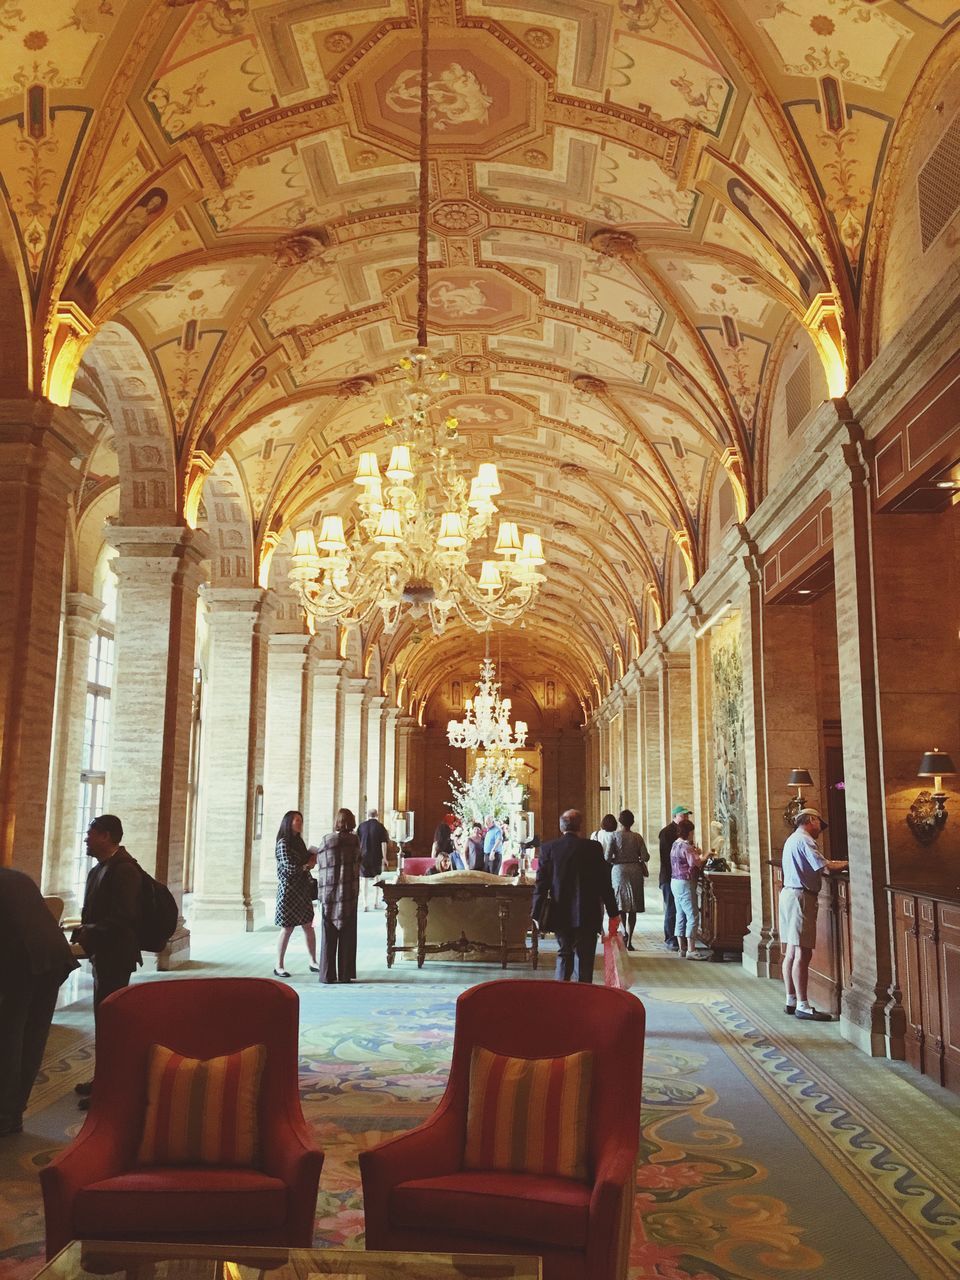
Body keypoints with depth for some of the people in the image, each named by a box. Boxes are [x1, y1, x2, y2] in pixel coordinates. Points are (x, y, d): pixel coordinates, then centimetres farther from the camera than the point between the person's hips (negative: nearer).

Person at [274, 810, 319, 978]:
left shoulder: (299, 841, 13)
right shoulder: (283, 843, -11)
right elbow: (290, 867, -17)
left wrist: (312, 858, -4)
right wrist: (308, 865, -3)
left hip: (303, 889, 7)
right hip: (288, 889, -7)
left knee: (308, 925, 7)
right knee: (287, 928, -2)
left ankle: (313, 962, 15)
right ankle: (279, 966, 7)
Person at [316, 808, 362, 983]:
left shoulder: (327, 841, -6)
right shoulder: (354, 840, -4)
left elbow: (319, 864, 1)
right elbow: (359, 859, 5)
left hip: (329, 894, 0)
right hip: (349, 893, 0)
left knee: (329, 936, 7)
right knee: (347, 936, 7)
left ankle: (328, 974, 7)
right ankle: (345, 974, 7)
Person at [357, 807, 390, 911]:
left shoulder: (361, 826, 1)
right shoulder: (380, 826, -5)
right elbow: (383, 843, -9)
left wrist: (358, 856, 14)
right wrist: (384, 857, -5)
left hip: (363, 856, 1)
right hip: (376, 857, -1)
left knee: (364, 880, 5)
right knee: (377, 878, 17)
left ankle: (365, 904, 2)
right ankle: (376, 902, 20)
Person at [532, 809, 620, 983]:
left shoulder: (548, 848, -2)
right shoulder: (593, 848, -7)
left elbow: (541, 883, -2)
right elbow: (604, 883, -5)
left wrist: (537, 914, 4)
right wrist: (613, 913, 2)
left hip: (560, 914, 3)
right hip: (587, 915, -2)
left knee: (564, 954, 17)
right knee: (584, 957, 5)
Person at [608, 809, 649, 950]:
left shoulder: (615, 835, -6)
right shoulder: (637, 837, 0)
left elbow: (607, 857, -11)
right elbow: (645, 857, -4)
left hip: (619, 870, -2)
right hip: (635, 871, 2)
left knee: (620, 902, 12)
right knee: (632, 908, 6)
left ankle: (625, 931, -10)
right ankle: (629, 941, 7)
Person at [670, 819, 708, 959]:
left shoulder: (676, 844, 14)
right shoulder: (685, 846, -17)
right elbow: (695, 863, -22)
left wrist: (696, 854, 13)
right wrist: (703, 857, -5)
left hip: (676, 883, 10)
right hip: (685, 884, -10)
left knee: (681, 916, 11)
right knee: (693, 917, -8)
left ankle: (682, 949, 14)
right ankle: (691, 951, -9)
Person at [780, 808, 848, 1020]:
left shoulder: (793, 839, 20)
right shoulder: (805, 840, -12)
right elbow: (825, 867, -20)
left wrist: (830, 863, 12)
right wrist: (847, 864, -7)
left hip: (789, 893, 11)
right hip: (801, 897, -11)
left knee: (791, 952, 11)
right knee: (802, 953, -9)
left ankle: (791, 1001, 15)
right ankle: (802, 1006, -8)